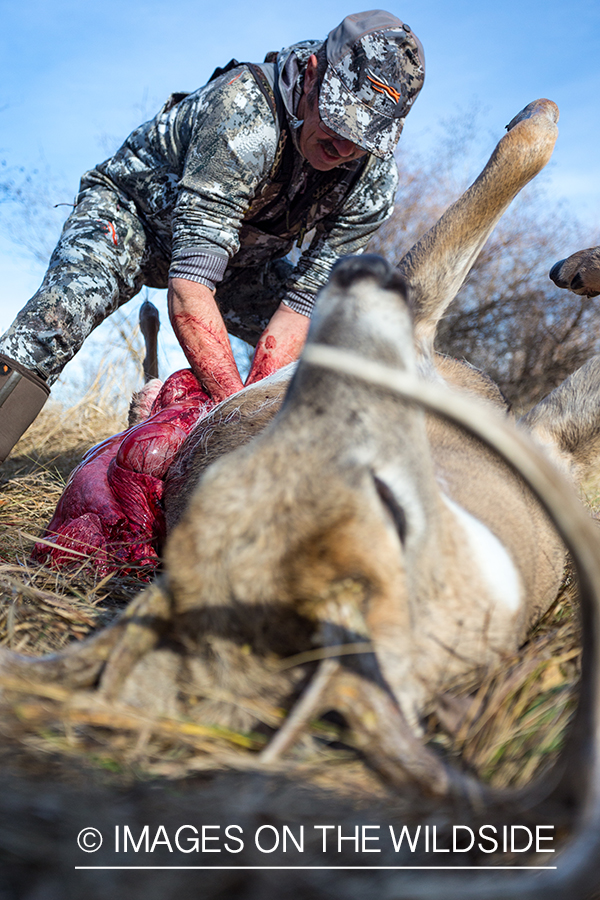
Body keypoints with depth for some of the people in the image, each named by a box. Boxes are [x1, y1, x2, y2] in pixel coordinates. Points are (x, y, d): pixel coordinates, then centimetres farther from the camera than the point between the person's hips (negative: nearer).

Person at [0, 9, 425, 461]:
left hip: (239, 258, 5)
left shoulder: (375, 180, -21)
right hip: (133, 208, -4)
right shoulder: (244, 110, -38)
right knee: (74, 294, -36)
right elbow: (189, 290, -44)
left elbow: (302, 300, -21)